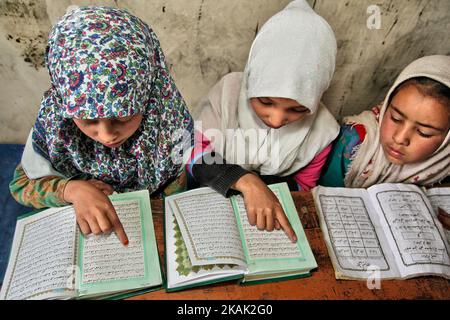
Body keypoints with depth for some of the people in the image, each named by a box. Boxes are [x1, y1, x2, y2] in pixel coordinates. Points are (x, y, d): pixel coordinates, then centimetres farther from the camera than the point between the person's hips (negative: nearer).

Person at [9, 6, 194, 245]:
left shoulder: (170, 118, -22)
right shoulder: (53, 120, -21)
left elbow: (175, 191, -8)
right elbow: (22, 183, -8)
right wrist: (71, 189, -25)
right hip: (82, 226, 2)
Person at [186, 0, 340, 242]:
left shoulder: (322, 130, -14)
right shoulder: (229, 91, -17)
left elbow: (302, 188, -2)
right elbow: (193, 156, -16)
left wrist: (260, 187, -20)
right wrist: (246, 182, -31)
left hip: (269, 221, 0)